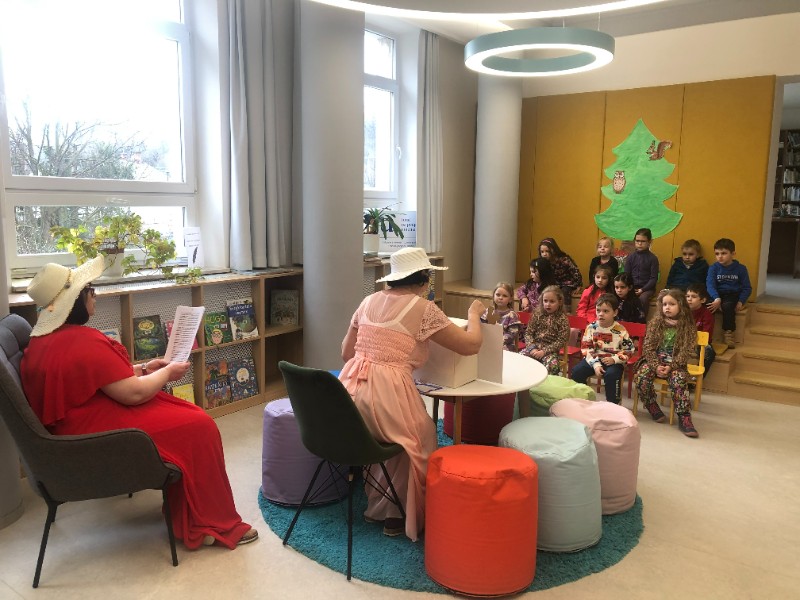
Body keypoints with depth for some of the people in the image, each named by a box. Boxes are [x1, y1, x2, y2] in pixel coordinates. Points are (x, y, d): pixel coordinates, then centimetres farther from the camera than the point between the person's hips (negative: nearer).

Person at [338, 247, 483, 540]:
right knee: (420, 438, 20)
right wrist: (474, 314, 19)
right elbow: (471, 344, 1)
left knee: (390, 432, 32)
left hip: (351, 390, 7)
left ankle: (377, 503, 38)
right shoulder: (423, 308, -4)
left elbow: (346, 352, 20)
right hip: (386, 393, -7)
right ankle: (395, 515, 29)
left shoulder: (370, 301, 14)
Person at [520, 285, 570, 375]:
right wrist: (532, 348, -13)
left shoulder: (562, 319, -3)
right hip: (534, 347, 3)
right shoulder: (537, 314, 6)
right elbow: (528, 333, 4)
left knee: (552, 364, -34)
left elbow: (561, 341, -8)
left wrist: (544, 351, -16)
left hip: (550, 350, -3)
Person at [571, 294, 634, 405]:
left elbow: (628, 351, -3)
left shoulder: (620, 331, -8)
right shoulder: (591, 328, -4)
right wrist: (596, 365, -18)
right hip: (594, 360, 3)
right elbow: (586, 349, -6)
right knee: (576, 371, -16)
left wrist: (614, 359, -18)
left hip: (614, 362, -3)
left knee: (611, 375, -32)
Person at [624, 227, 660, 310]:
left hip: (647, 287, -2)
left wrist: (642, 289, -15)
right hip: (632, 287, 2)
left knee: (643, 298, -33)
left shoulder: (653, 258, 0)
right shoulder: (630, 257, 8)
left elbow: (654, 278, -3)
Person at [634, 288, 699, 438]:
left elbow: (686, 352, -5)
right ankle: (653, 408, -6)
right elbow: (648, 347, -1)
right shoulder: (655, 323, 3)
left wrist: (671, 367, -19)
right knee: (641, 377, -26)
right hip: (655, 360, 2)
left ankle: (684, 418, -24)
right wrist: (656, 366, -16)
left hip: (676, 363, -2)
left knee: (679, 380, -33)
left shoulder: (688, 327, -1)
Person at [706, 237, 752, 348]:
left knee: (727, 306, -34)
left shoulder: (741, 268, 3)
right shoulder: (713, 268, 2)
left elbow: (747, 288, 5)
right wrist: (716, 299, -31)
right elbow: (710, 285, -12)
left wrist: (741, 302, -13)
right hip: (717, 294, 1)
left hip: (733, 295, -1)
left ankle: (728, 332, -20)